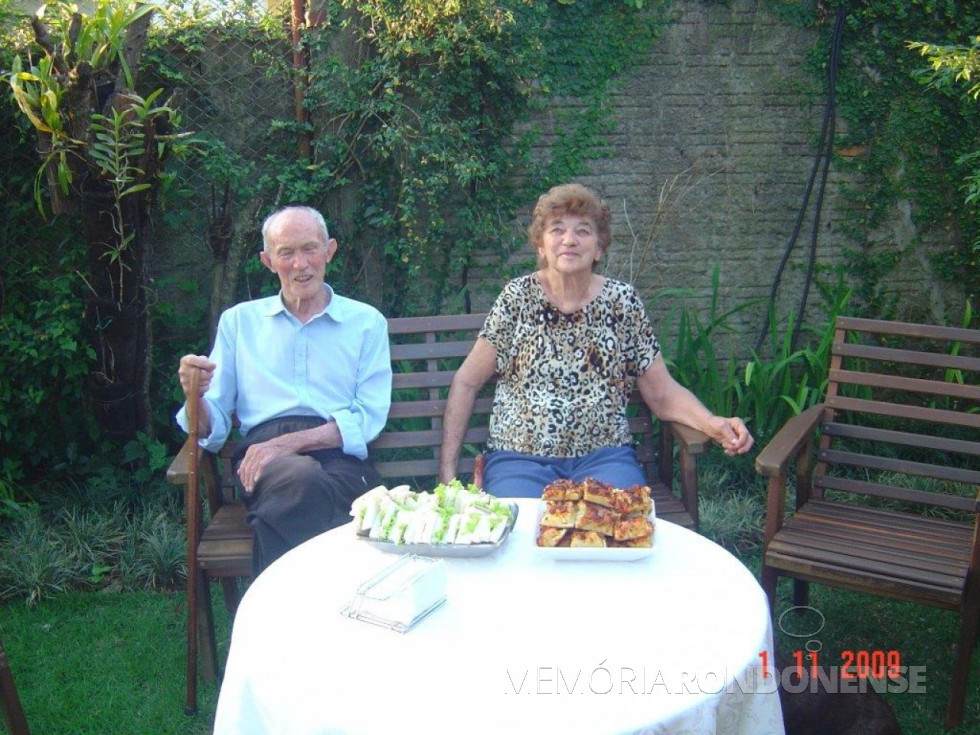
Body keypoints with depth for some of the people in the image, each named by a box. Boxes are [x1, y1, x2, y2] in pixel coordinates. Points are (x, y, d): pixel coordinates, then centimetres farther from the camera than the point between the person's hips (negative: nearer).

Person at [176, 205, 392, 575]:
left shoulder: (366, 322, 17)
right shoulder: (239, 320, 21)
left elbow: (369, 417, 2)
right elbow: (212, 429, 16)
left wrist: (287, 443, -11)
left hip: (340, 456, 0)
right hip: (263, 452, 1)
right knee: (303, 478, -36)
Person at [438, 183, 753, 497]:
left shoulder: (622, 301, 4)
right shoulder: (518, 297, 1)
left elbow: (663, 393, 6)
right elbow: (466, 383, 4)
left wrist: (713, 424, -13)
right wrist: (447, 470, -3)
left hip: (604, 456, 1)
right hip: (520, 458, -1)